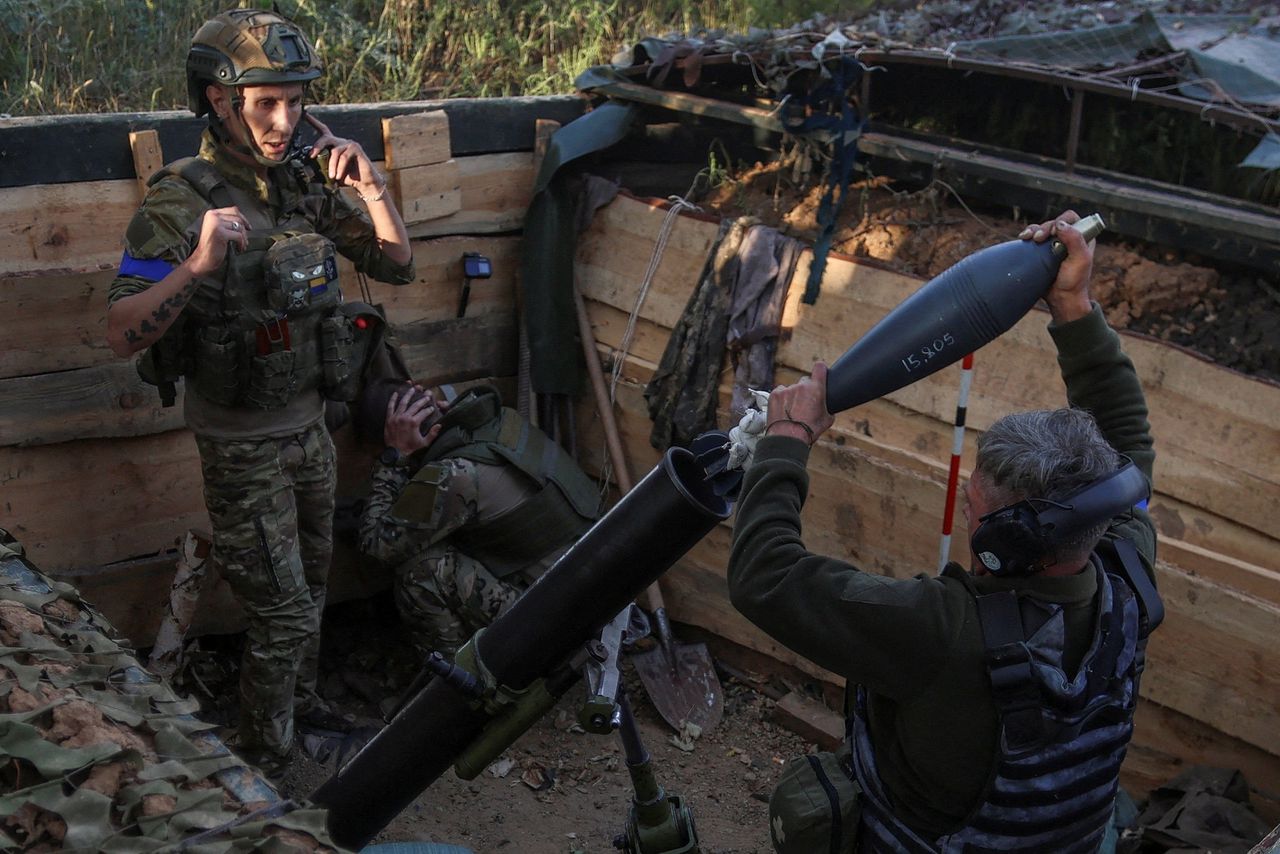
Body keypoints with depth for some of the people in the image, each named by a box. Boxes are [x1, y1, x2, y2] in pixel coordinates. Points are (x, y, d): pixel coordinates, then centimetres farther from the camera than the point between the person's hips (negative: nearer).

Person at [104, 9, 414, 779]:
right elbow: (123, 334, -25)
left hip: (310, 428, 6)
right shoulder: (181, 202, -20)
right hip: (244, 447, -6)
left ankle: (301, 699, 46)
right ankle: (263, 763, 19)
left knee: (310, 588, 23)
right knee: (282, 612, 0)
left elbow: (399, 266, 0)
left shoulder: (308, 182, -3)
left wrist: (373, 187, -16)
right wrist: (197, 266, -41)